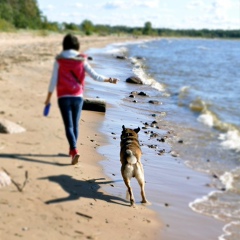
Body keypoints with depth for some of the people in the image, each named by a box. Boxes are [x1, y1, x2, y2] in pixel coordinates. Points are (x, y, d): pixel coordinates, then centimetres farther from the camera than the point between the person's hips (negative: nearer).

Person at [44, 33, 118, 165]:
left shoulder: (59, 60, -3)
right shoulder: (81, 59, 0)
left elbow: (53, 80, -3)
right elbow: (94, 76, 0)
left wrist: (48, 98, 4)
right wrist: (109, 80, 13)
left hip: (63, 97, -2)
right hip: (78, 96, 2)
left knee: (68, 126, -3)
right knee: (75, 124, 16)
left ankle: (74, 151, -21)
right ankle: (72, 150, 30)